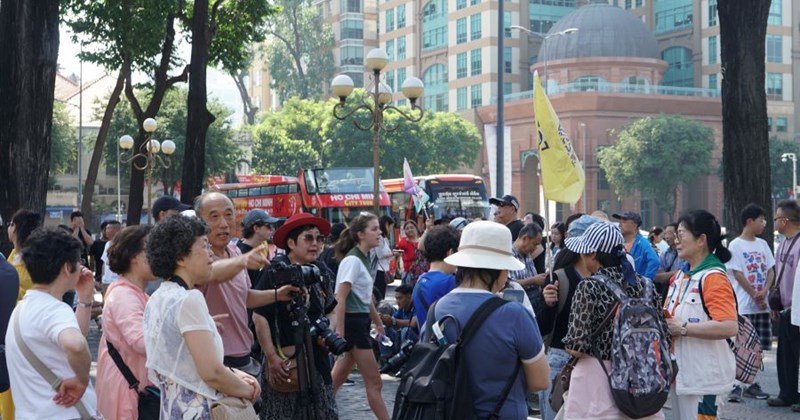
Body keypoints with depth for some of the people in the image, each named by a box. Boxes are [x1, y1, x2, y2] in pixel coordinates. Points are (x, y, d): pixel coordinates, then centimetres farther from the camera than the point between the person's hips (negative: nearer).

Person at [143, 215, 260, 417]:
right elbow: (211, 372, -22)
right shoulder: (188, 299, -18)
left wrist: (232, 374, 5)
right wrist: (248, 390, -6)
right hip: (195, 410, -8)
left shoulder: (157, 300, 8)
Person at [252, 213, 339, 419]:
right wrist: (271, 357, -18)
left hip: (316, 357, 6)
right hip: (284, 359, -6)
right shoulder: (275, 273, -10)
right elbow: (259, 317, -13)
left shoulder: (323, 273, 9)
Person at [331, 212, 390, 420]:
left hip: (361, 321, 9)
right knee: (374, 381, -3)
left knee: (338, 378, 14)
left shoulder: (365, 259, 11)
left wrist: (378, 323, 24)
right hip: (352, 322, -9)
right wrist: (340, 333, -22)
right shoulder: (352, 260, -16)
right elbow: (340, 299, -19)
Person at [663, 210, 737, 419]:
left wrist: (683, 328, -23)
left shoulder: (713, 278, -16)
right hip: (678, 370, 9)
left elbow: (729, 327, -28)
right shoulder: (681, 274, 11)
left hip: (703, 377, -9)